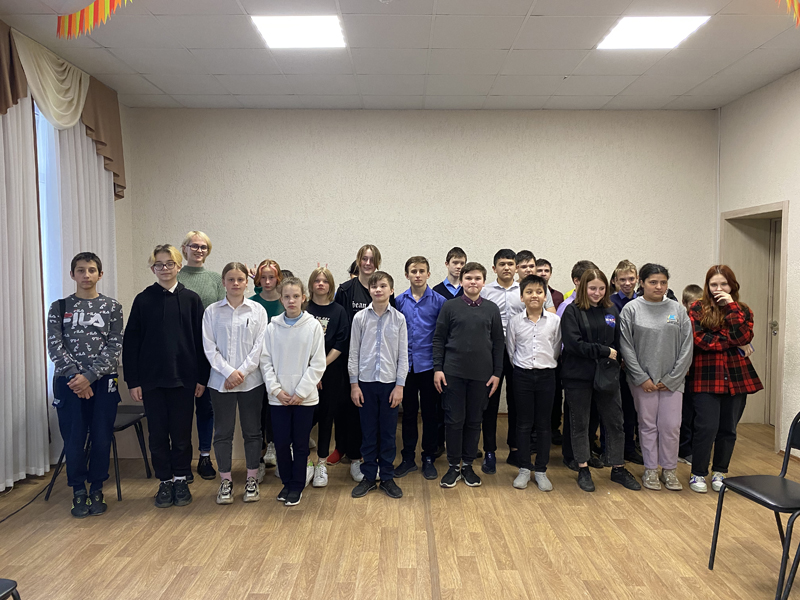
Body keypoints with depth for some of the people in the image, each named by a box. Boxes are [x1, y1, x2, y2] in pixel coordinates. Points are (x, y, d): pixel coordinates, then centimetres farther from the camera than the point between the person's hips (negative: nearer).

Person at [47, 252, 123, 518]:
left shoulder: (112, 307, 4)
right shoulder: (59, 307, 7)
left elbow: (114, 347, -2)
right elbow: (55, 346, -1)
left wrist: (89, 376, -12)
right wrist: (75, 377, -12)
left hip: (102, 382, 0)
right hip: (69, 383, 0)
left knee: (101, 438, 3)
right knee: (74, 440, 2)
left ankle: (96, 490, 20)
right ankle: (79, 493, 18)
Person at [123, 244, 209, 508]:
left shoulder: (191, 299, 1)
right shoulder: (143, 300, 2)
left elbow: (201, 340, 2)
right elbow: (131, 342, 3)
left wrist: (202, 377, -1)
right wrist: (133, 381, -2)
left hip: (184, 378, -1)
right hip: (152, 379, 1)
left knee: (182, 433, 7)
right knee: (158, 434, 8)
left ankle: (181, 480, 22)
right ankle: (165, 482, 22)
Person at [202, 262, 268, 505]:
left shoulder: (257, 310, 1)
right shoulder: (212, 311, 2)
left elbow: (260, 346, -3)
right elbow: (209, 347, -2)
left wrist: (242, 371, -12)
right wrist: (228, 372, -12)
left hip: (251, 381, 0)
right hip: (220, 381, 0)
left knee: (252, 431, 8)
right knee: (223, 432, 7)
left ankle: (252, 480, 21)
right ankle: (225, 482, 21)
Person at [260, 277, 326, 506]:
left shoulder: (313, 326, -5)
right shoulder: (272, 327, 1)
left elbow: (317, 364, -6)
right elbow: (266, 361, 3)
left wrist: (301, 392, -10)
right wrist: (276, 390, -8)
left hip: (305, 397, -2)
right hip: (278, 397, 2)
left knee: (300, 444, 7)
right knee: (281, 442, 7)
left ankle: (297, 485, 23)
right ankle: (287, 482, 27)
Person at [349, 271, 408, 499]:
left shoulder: (398, 318, -1)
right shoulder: (360, 317, 0)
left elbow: (403, 354, 0)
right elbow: (353, 353, 3)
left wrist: (400, 385, -4)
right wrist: (354, 384, -1)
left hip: (390, 382, 0)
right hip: (366, 381, 0)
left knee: (388, 433, 7)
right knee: (368, 432, 8)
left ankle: (387, 478, 20)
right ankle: (368, 477, 21)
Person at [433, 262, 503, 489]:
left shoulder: (492, 309, 6)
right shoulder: (450, 306, 1)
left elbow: (498, 342, 8)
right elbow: (439, 339, 2)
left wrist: (497, 373, 3)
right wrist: (438, 368, -4)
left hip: (482, 374, 2)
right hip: (454, 372, -1)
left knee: (474, 420, 9)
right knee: (454, 420, 3)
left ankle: (468, 465, 23)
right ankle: (454, 466, 17)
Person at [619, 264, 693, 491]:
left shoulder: (678, 310, 2)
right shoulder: (631, 309, -3)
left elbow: (686, 347, 2)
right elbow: (626, 347, -4)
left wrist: (671, 379, -4)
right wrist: (642, 378, -8)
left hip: (672, 381, 1)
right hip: (643, 380, -1)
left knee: (671, 426, 3)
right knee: (648, 425, 8)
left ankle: (669, 470, 21)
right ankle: (650, 470, 21)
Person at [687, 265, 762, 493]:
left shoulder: (743, 310, 9)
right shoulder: (698, 309, 0)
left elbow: (743, 337, -9)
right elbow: (700, 339, -12)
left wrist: (731, 306, -11)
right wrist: (733, 343, -8)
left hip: (737, 377, 3)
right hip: (707, 376, -3)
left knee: (728, 429, 10)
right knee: (707, 427, -4)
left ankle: (719, 472, 26)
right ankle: (698, 474, 12)